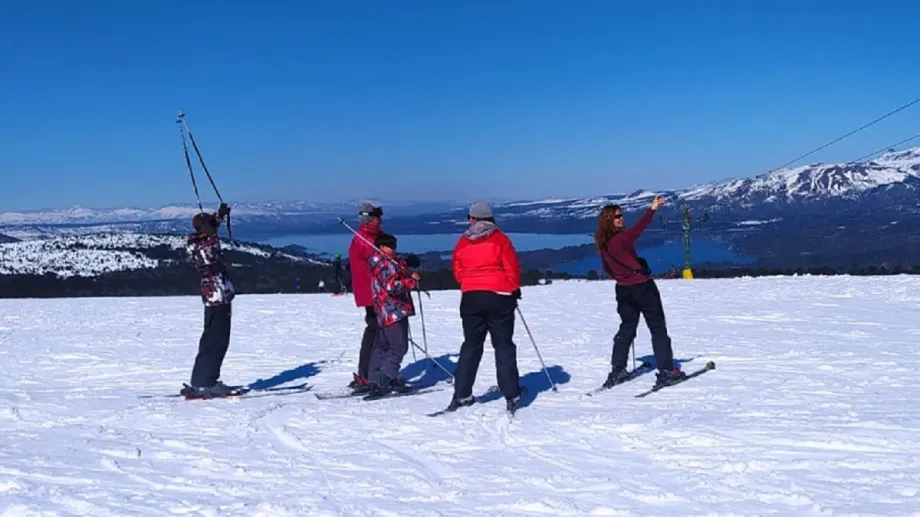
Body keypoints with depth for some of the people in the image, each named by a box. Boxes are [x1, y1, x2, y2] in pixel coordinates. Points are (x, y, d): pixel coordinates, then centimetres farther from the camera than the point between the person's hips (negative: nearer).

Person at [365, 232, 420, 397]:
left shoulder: (392, 262, 18)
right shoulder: (385, 264, -13)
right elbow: (392, 286, -22)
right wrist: (412, 279, -16)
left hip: (385, 313, 11)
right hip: (394, 311, -11)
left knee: (382, 346, 13)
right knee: (399, 347, -9)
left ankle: (376, 380, 17)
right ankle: (383, 382, -12)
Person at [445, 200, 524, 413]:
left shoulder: (463, 242, 3)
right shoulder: (500, 239, -4)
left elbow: (457, 271, 9)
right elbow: (512, 269, -4)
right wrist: (514, 290, 12)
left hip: (471, 298, 2)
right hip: (499, 297, -2)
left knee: (470, 347, 12)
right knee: (504, 346, 5)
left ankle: (461, 394, 11)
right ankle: (511, 395, 1)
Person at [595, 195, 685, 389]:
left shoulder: (603, 244, 2)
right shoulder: (620, 239, -22)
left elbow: (608, 269, 14)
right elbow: (636, 229, -41)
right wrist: (651, 210, -47)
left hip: (623, 290, 7)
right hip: (643, 287, -7)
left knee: (626, 329, 17)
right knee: (658, 329, 3)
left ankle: (617, 371, 15)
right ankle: (666, 370, 2)